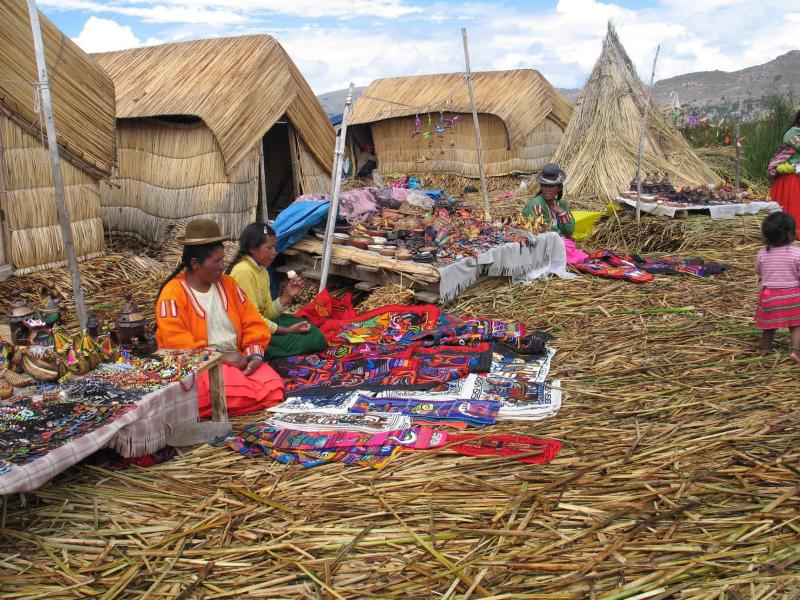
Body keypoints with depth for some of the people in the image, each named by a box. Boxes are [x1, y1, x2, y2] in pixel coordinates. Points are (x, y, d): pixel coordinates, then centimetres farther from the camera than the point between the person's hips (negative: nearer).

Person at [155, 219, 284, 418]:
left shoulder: (228, 284, 12)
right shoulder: (174, 293, -6)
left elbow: (252, 323, 10)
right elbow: (175, 341, -15)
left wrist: (255, 353, -9)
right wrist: (219, 356, -19)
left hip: (236, 359, 6)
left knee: (274, 388, -21)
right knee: (237, 395, -34)